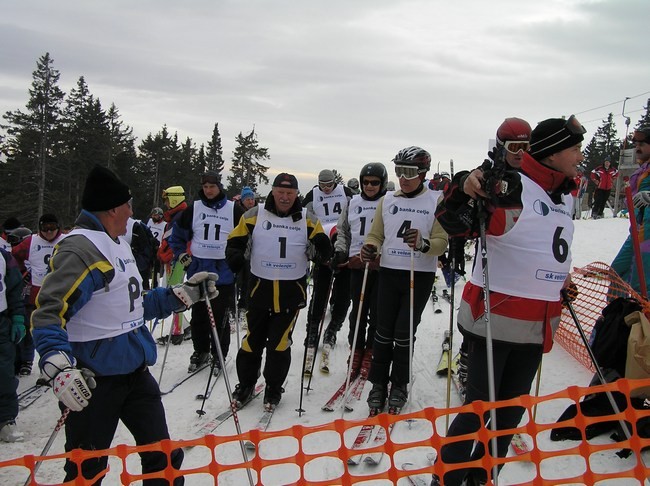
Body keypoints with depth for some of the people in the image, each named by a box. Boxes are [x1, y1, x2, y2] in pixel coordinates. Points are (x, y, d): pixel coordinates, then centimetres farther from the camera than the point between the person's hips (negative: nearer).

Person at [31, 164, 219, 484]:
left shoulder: (118, 246, 12)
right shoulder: (80, 248, -17)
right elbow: (47, 315, -24)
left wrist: (187, 293, 16)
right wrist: (59, 368, -38)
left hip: (135, 371, 9)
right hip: (92, 380, -8)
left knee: (164, 458, 16)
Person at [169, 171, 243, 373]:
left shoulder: (233, 210, -1)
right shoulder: (193, 209, 4)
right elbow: (177, 234, 14)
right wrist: (181, 255, 5)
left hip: (224, 272, -2)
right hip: (197, 271, 2)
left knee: (220, 317, 2)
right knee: (198, 315, 10)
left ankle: (218, 355, 15)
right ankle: (200, 352, 25)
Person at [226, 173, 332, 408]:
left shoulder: (307, 219, 2)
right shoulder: (254, 215, -1)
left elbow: (321, 252, 4)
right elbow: (236, 242, 4)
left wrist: (323, 246, -16)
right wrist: (235, 258, -12)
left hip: (291, 289, 0)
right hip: (260, 286, 0)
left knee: (280, 341, 4)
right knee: (253, 338, 9)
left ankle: (274, 388, 22)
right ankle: (246, 385, 26)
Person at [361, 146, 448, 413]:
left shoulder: (437, 200, -4)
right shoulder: (387, 200, 5)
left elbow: (441, 242, -8)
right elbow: (375, 234, 9)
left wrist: (423, 244, -29)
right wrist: (370, 248, -13)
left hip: (420, 276, -2)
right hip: (389, 272, 2)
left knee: (404, 333, 3)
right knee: (384, 331, 4)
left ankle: (399, 385, 22)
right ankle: (378, 383, 19)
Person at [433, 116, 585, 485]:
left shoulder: (566, 195, 10)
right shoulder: (510, 187, -16)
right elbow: (453, 223, -21)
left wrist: (561, 275, 25)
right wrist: (465, 189, -37)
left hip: (538, 327, 8)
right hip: (494, 320, -8)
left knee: (512, 411, 15)